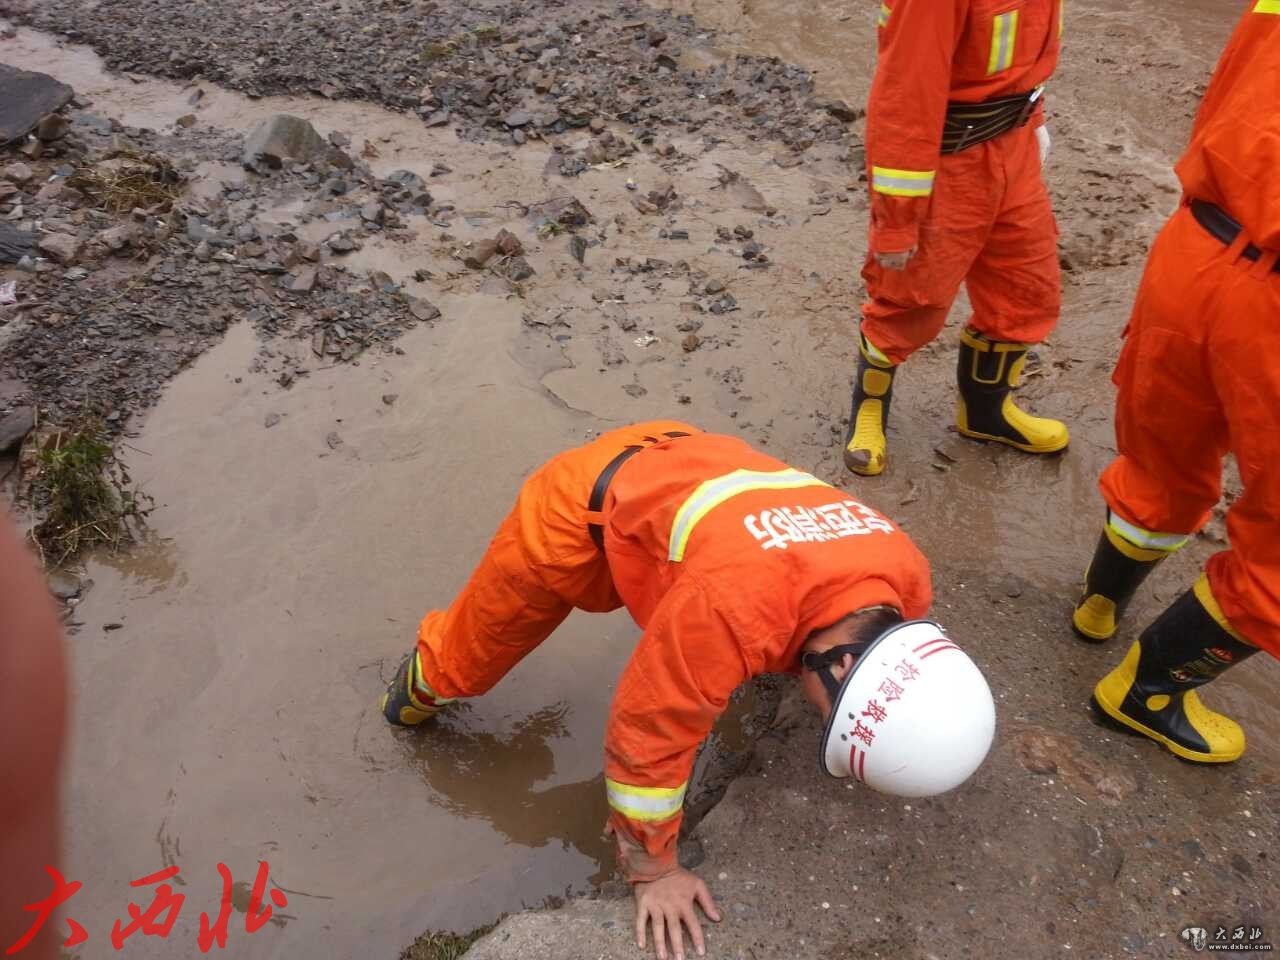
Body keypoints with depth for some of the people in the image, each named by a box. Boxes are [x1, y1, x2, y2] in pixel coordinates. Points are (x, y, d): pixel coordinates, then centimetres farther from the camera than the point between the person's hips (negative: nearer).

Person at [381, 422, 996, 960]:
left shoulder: (903, 576, -20)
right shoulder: (735, 607, -45)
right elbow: (651, 733, -31)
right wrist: (652, 868, -17)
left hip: (672, 469, 5)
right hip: (582, 506, -4)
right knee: (475, 650, 16)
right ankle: (427, 676, 48)